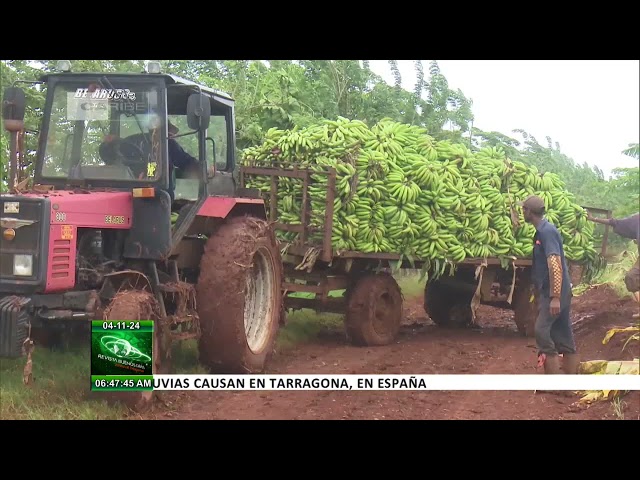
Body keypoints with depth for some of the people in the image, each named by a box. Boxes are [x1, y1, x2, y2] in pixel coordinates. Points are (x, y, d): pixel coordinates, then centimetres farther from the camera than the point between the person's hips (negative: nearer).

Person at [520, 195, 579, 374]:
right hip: (554, 293, 10)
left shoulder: (547, 231, -16)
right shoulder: (542, 231, 14)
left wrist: (555, 297, -28)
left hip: (553, 294, -10)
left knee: (542, 331, -12)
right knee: (564, 336, 10)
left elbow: (555, 265, -24)